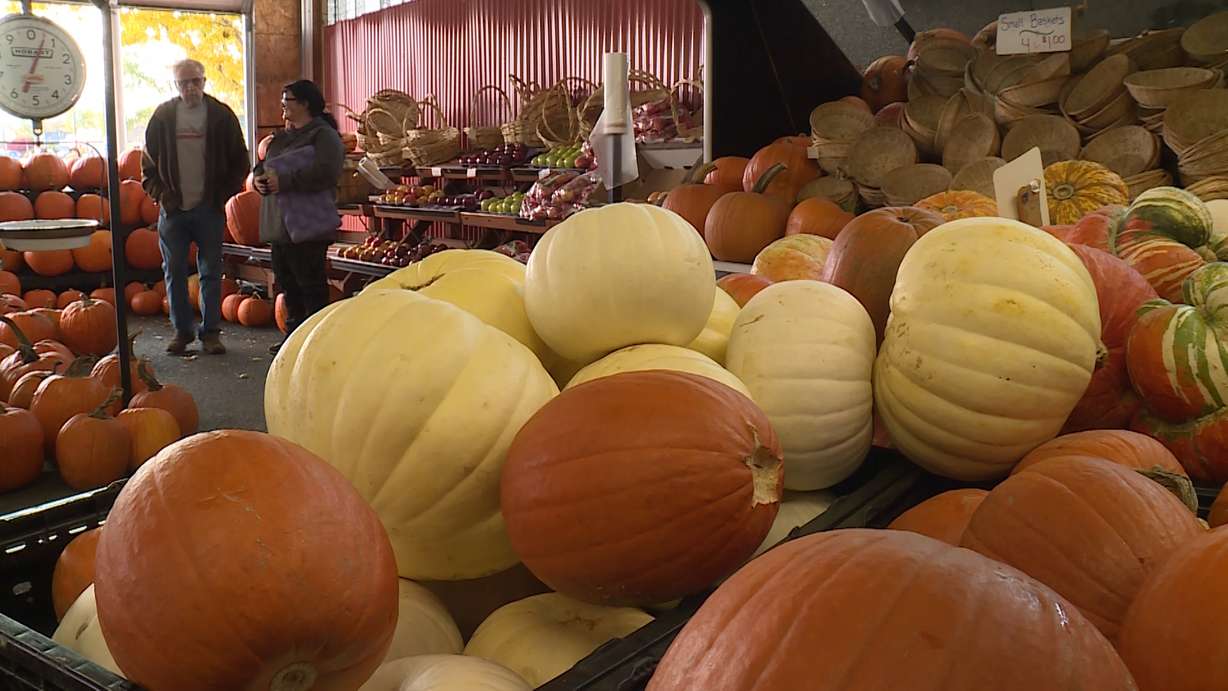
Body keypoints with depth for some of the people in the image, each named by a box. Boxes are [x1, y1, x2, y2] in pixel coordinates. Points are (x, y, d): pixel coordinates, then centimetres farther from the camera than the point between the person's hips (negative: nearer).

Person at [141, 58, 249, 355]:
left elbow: (239, 161, 4)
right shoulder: (163, 116, 4)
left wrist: (225, 193, -4)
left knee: (211, 272, 4)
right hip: (173, 208, 2)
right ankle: (182, 330, 16)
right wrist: (159, 193, -2)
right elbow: (148, 161, 10)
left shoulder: (221, 115, 1)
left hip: (210, 208, -1)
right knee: (174, 272, 5)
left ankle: (211, 331, 12)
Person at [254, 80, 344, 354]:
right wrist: (259, 178, 2)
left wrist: (284, 181, -22)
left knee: (311, 284, -5)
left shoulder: (323, 136, -9)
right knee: (287, 282, 14)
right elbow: (263, 165, 26)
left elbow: (326, 172, -23)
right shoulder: (282, 136, 20)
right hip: (279, 224, 9)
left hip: (307, 225, -9)